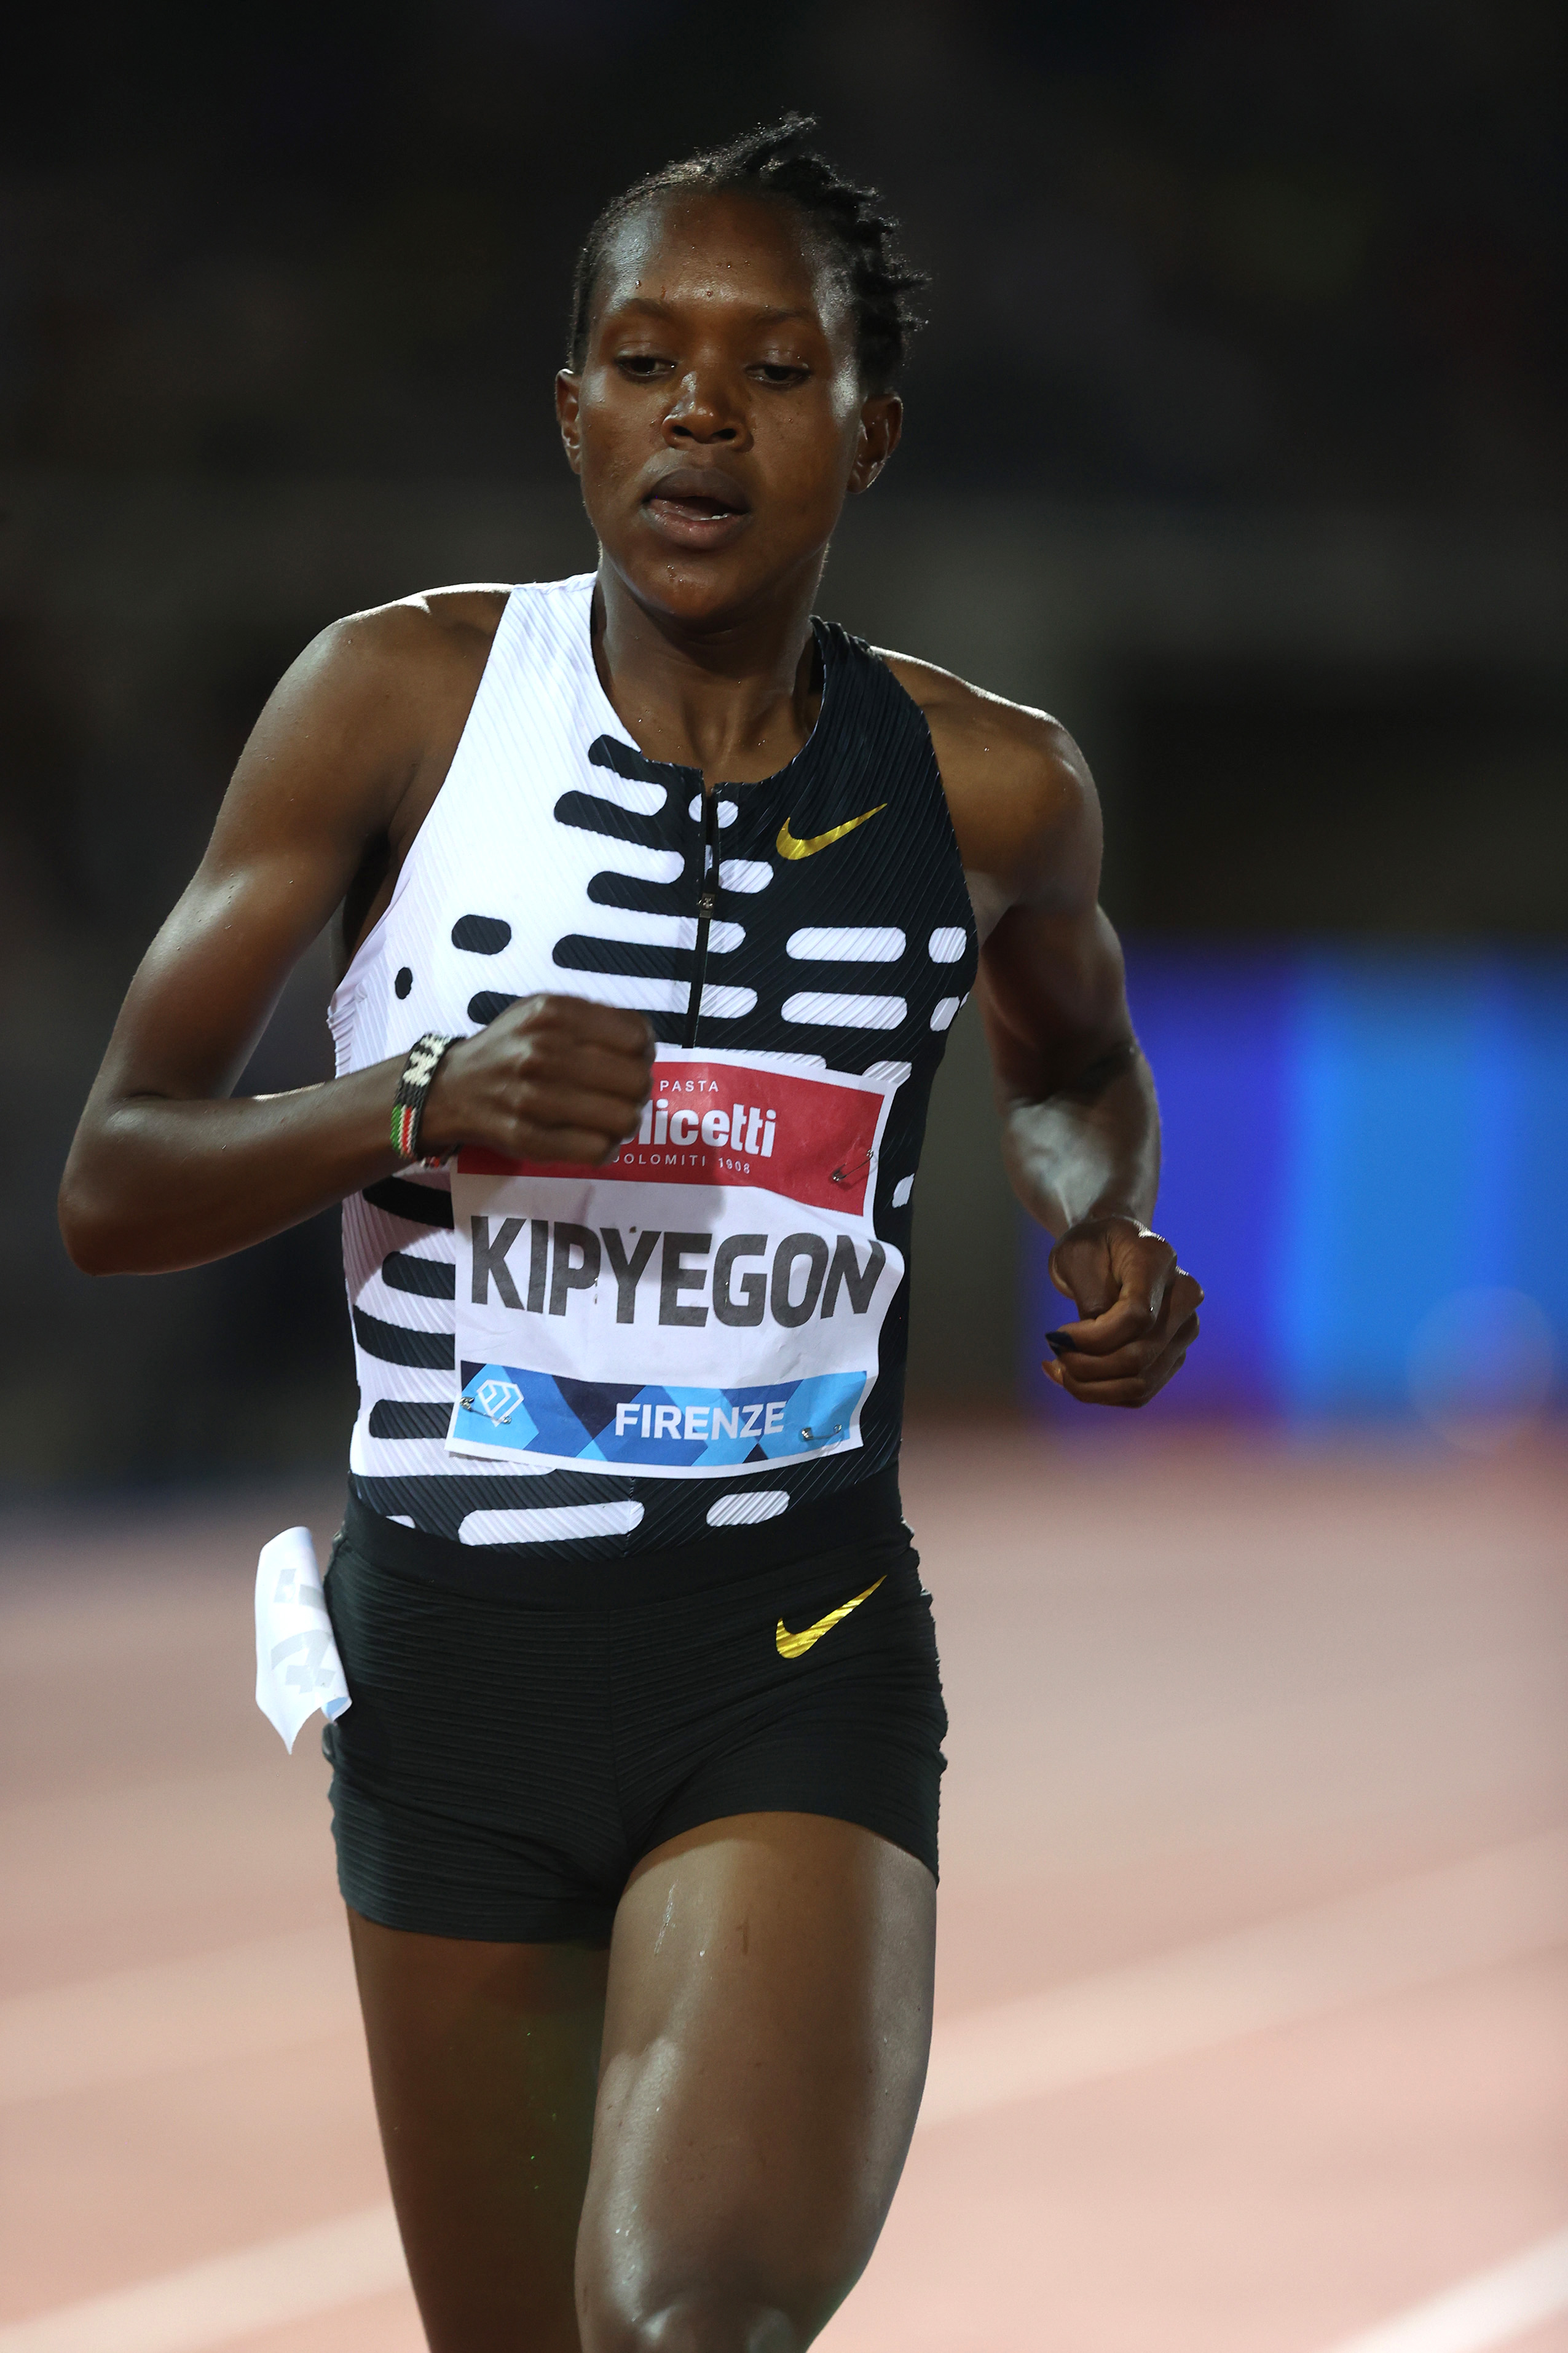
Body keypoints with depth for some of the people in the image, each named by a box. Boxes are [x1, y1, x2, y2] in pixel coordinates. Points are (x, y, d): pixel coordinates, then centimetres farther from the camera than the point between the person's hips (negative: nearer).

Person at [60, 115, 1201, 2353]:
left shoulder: (989, 789, 3)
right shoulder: (399, 701, -2)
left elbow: (1078, 1068, 27)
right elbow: (114, 1187, -2)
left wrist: (1102, 1234, 4)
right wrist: (422, 1102, -20)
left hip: (799, 1650, -1)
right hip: (454, 1640, 1)